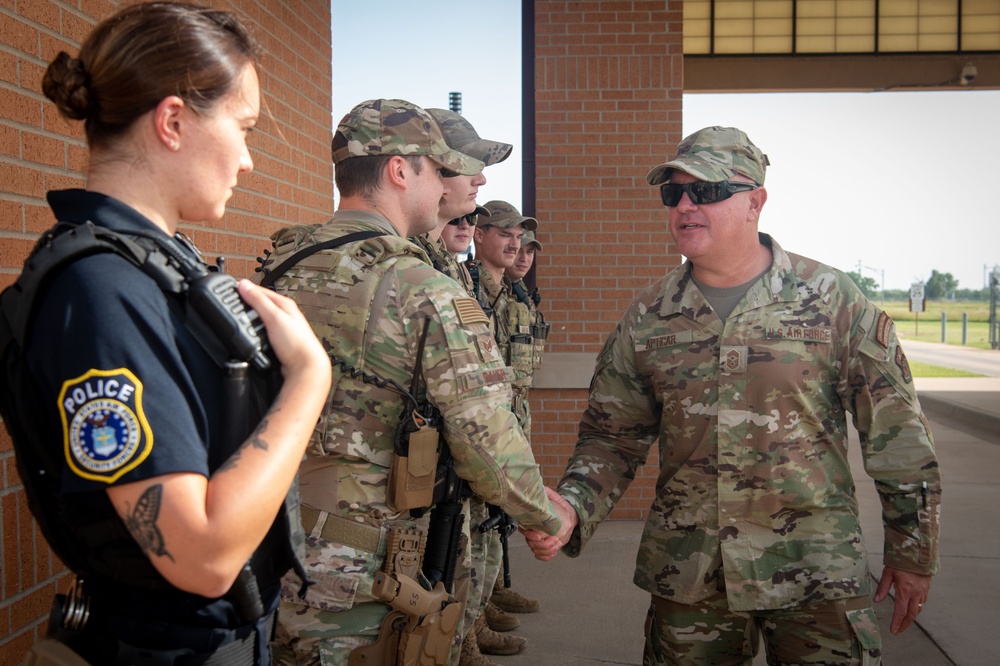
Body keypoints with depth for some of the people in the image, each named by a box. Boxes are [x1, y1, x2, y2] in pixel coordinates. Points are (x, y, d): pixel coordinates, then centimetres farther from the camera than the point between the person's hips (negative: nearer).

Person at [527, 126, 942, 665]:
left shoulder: (830, 298, -5)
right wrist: (571, 508, -12)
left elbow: (895, 431, 0)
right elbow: (612, 437, 6)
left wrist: (913, 553, 3)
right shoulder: (646, 318, 2)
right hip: (686, 574, 3)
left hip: (815, 572, -2)